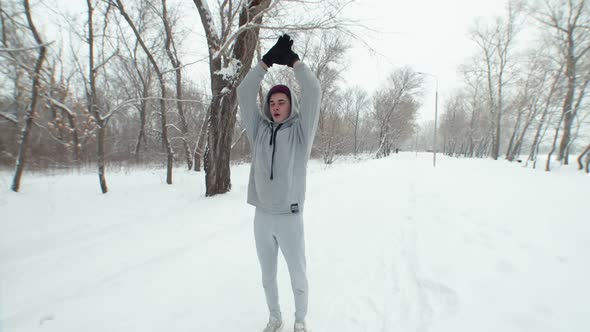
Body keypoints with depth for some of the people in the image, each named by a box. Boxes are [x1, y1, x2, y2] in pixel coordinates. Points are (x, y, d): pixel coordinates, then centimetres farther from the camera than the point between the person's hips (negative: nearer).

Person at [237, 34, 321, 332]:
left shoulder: (300, 131, -3)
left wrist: (293, 60, -5)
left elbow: (313, 91, -12)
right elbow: (244, 93, -1)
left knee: (298, 277, 14)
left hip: (290, 217, -3)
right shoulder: (259, 130, 4)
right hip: (262, 217, 3)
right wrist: (267, 60, -4)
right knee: (268, 277, 20)